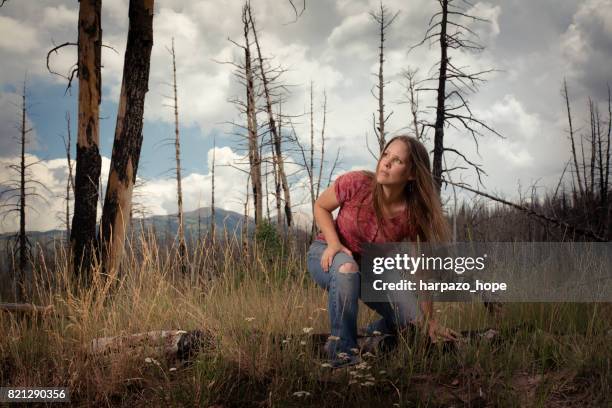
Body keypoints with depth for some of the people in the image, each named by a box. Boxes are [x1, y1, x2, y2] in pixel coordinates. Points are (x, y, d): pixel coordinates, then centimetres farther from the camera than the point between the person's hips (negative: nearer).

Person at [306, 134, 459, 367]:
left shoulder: (412, 215, -19)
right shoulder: (356, 183, -26)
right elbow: (320, 207, -8)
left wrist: (429, 321, -9)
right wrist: (333, 243, -26)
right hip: (328, 258, -3)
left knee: (413, 316, -13)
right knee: (346, 267, -40)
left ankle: (374, 333, 22)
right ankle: (342, 349, -24)